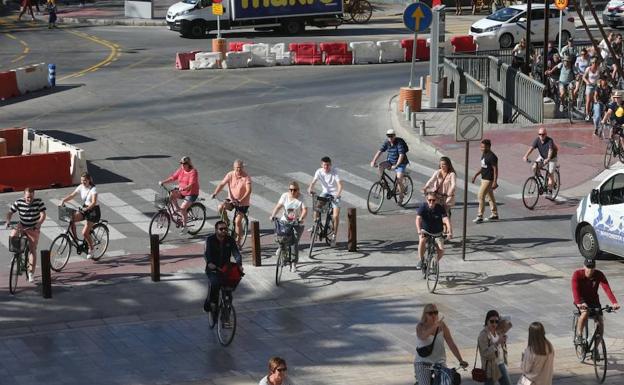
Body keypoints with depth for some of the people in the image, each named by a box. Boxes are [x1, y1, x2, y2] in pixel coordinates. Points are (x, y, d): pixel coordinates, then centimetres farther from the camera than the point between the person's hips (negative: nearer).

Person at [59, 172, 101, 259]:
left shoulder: (93, 189, -17)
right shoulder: (81, 187, 0)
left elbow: (94, 202, -28)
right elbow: (72, 195, -4)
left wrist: (87, 208, -45)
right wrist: (63, 200, -21)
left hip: (93, 210, -6)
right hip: (84, 209, 6)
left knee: (85, 233, -14)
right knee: (71, 219, -22)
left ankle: (91, 249, 10)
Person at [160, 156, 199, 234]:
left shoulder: (193, 172, -17)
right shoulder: (181, 170, 2)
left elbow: (191, 184, -27)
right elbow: (173, 177, 1)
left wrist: (184, 188, -45)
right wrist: (163, 182, -14)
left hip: (191, 193, -6)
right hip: (181, 191, 6)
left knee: (183, 208, -22)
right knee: (172, 194, -23)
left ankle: (184, 227, -6)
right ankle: (177, 208, 1)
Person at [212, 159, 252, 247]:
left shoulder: (246, 177, -16)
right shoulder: (230, 175, -7)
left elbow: (248, 190, -26)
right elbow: (222, 184, -12)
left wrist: (241, 200, -40)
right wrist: (215, 193, -29)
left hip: (243, 203, -3)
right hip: (231, 199, 3)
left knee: (238, 221, -11)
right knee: (221, 207, -25)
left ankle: (238, 242, 3)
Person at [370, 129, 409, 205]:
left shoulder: (399, 142, -22)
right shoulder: (387, 142, -6)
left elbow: (401, 155, -28)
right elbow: (380, 151, -9)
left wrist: (396, 165, -37)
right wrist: (373, 161, -21)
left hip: (400, 162, -6)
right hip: (390, 161, 6)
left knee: (399, 180, -16)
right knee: (380, 166, -21)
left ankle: (400, 198, -2)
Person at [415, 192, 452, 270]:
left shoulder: (440, 208, -16)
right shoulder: (423, 208, -16)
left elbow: (446, 220, -27)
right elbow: (418, 219, -30)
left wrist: (450, 232, -43)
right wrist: (419, 231, -48)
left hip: (437, 232, 1)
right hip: (425, 231, -1)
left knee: (441, 250, -19)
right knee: (422, 241, -34)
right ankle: (421, 260, -11)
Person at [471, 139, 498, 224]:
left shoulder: (492, 157, -19)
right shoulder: (484, 154, 10)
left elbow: (495, 169, -19)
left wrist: (495, 182, -23)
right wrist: (476, 175, 19)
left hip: (489, 180, -10)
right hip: (484, 178, 10)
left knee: (481, 196, -11)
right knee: (490, 197, 17)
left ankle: (480, 217, -7)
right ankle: (495, 215, 27)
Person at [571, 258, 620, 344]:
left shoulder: (599, 275, -15)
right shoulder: (577, 274, -19)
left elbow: (607, 288, -28)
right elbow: (575, 289, -31)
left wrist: (614, 303, -43)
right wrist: (579, 303, -49)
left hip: (594, 300, 3)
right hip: (582, 301, -3)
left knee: (600, 323, -10)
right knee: (585, 313, -35)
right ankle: (579, 335, -14)